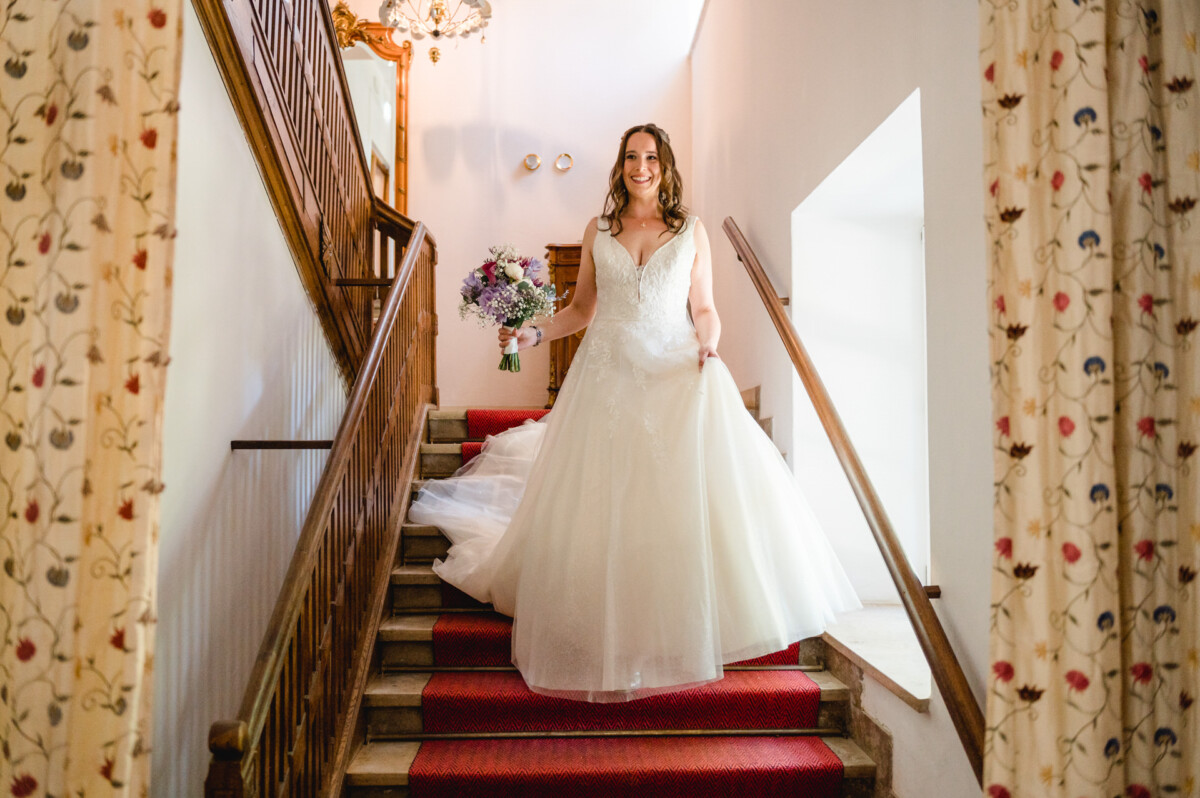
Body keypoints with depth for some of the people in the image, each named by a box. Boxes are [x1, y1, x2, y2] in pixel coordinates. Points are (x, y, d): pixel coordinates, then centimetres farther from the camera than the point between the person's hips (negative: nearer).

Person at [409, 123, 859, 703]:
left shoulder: (691, 232, 10)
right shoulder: (598, 231, 13)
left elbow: (704, 310, 11)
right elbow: (582, 309, 16)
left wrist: (708, 345, -9)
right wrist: (533, 334, 2)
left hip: (676, 375, 0)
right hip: (607, 377, 1)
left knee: (690, 496, -10)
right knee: (600, 507, -3)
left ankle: (689, 627, 8)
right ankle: (609, 633, 14)